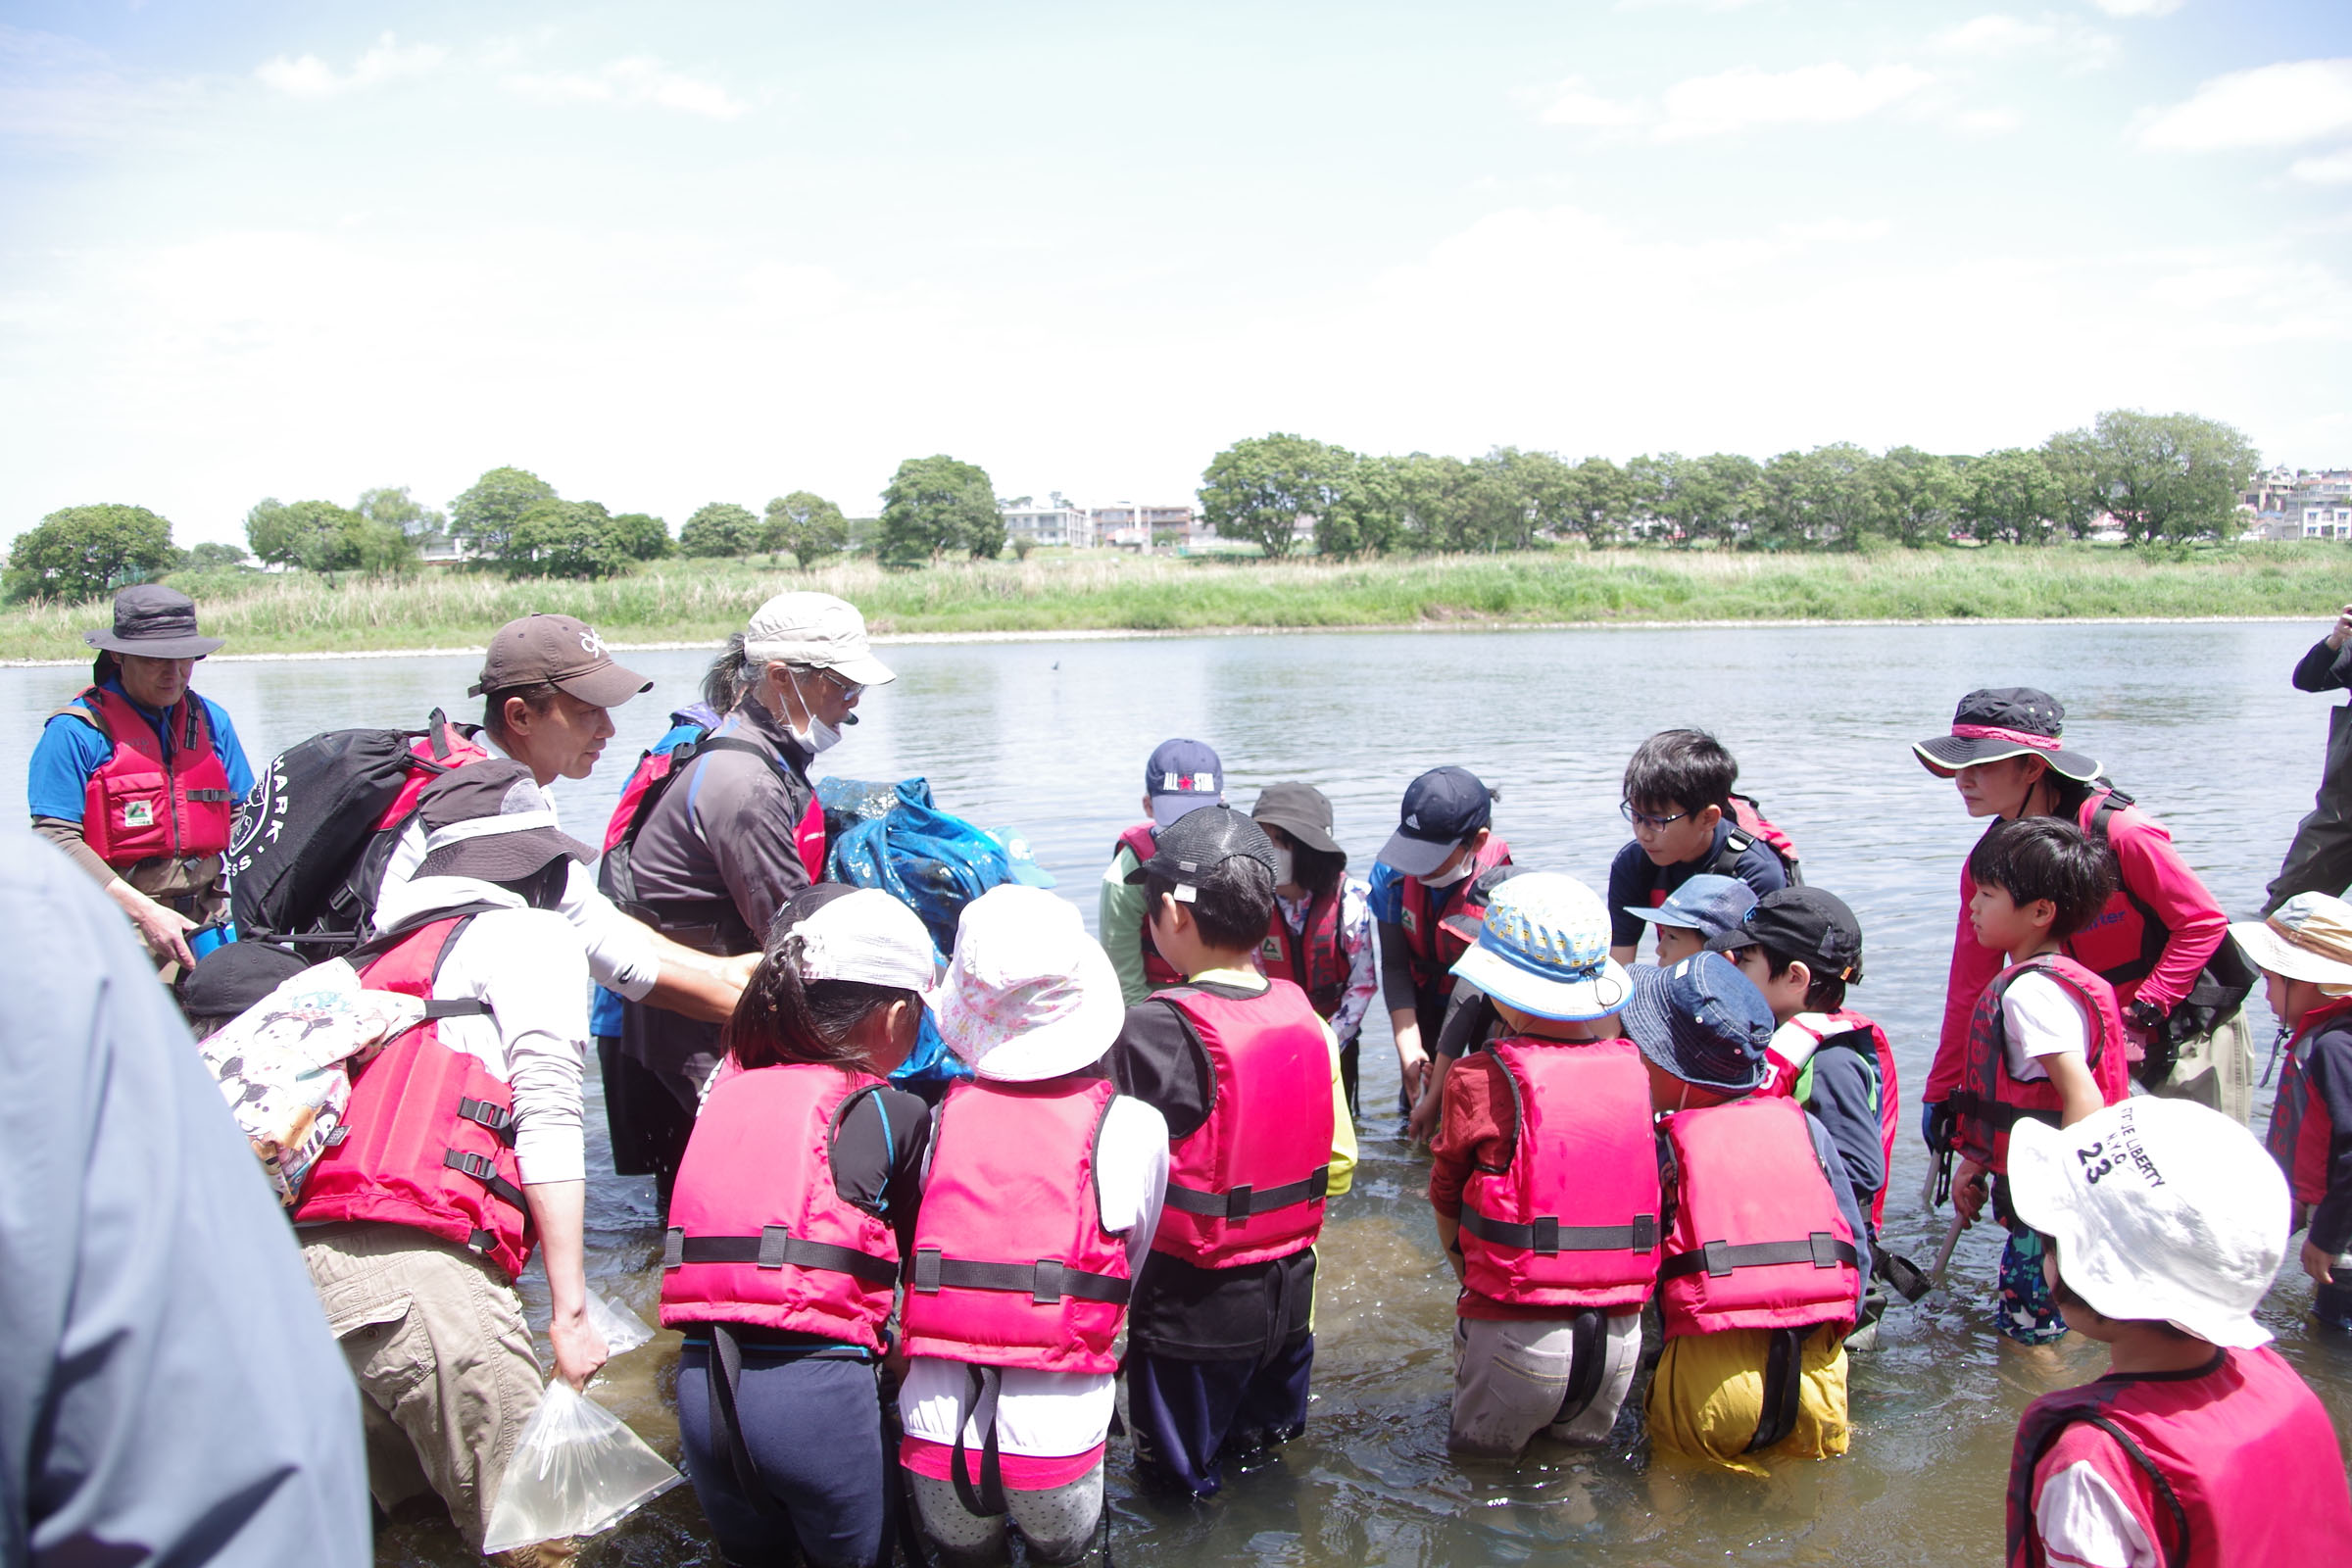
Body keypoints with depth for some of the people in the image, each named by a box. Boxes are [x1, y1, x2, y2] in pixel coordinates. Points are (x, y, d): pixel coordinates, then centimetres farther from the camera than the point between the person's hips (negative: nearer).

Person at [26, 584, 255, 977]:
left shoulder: (211, 720, 16)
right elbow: (56, 839, -7)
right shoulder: (76, 731, 0)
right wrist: (145, 912, -14)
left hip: (209, 923, 4)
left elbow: (243, 818, 19)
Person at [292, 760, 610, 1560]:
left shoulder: (374, 956, 29)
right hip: (417, 1263, -8)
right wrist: (571, 1310, -7)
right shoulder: (530, 932, 7)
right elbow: (547, 1113, -5)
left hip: (309, 1259, 8)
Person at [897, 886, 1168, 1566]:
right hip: (1056, 1434, -1)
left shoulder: (941, 1119, -3)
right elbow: (1131, 1271, 8)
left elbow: (920, 1262, 8)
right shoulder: (1132, 1127, -6)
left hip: (937, 1428, 1)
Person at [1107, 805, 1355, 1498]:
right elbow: (1339, 1162, 4)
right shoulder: (1305, 1016, -4)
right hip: (1289, 1294, 6)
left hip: (1193, 1305, -6)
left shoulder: (1156, 1031, -23)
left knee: (1181, 1493, 14)